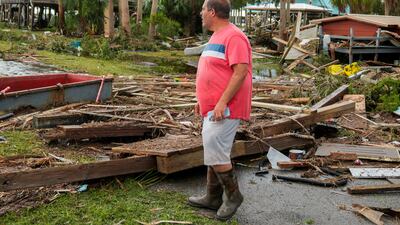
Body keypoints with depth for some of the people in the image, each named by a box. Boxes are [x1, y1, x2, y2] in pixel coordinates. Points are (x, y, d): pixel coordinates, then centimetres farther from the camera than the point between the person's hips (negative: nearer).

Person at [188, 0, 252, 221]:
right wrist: (203, 100, 21)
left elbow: (241, 72, -23)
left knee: (215, 152, -10)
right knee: (212, 152, 14)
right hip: (212, 107, 10)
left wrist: (222, 103, -25)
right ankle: (213, 197, 24)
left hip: (225, 108, -10)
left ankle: (233, 195, 8)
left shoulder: (233, 36, -15)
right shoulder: (216, 36, 17)